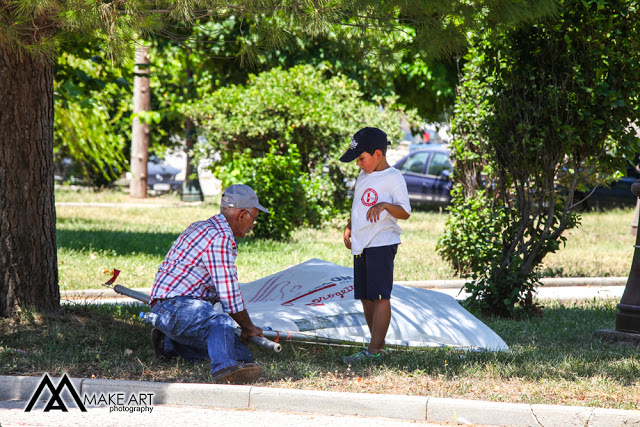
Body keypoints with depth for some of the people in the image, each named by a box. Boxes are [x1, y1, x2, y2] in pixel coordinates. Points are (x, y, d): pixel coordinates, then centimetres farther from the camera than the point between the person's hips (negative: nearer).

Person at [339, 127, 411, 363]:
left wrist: (385, 205, -32)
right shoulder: (363, 178, 18)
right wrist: (349, 227, 13)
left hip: (382, 244, -9)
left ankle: (374, 350, -12)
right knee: (365, 297, 10)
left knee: (380, 295, -10)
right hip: (361, 246, 9)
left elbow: (405, 212, -15)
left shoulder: (393, 178, -8)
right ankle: (378, 344, 18)